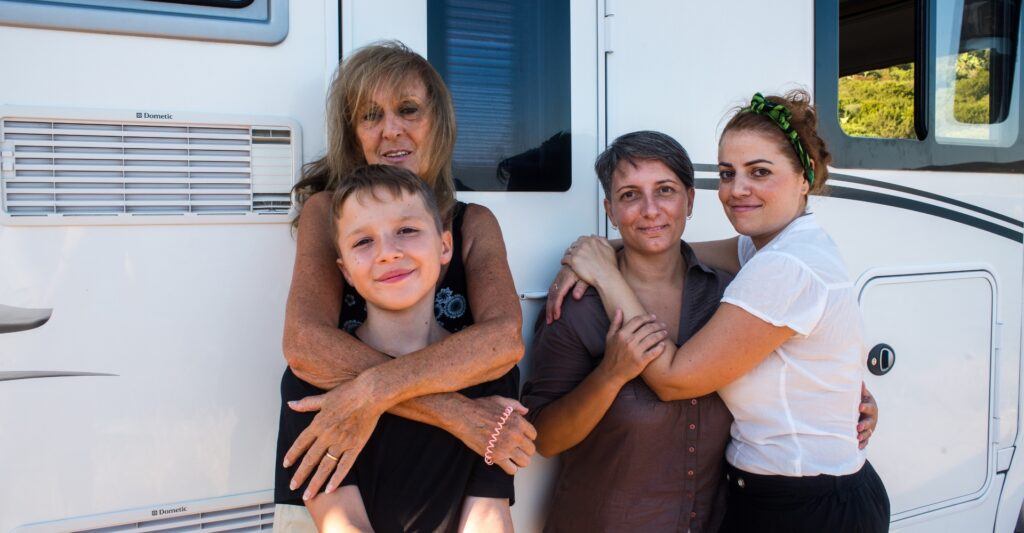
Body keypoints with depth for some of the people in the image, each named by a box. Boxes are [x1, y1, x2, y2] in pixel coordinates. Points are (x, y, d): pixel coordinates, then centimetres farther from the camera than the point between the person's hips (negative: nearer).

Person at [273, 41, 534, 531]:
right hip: (326, 483, -1)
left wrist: (372, 391, -28)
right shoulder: (327, 211, -4)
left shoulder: (474, 224, 0)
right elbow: (304, 345, -20)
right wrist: (456, 414, -26)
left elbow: (504, 338, -18)